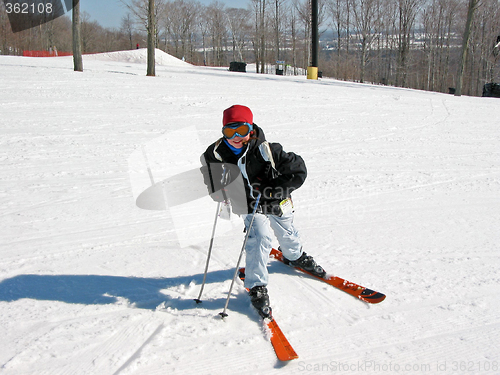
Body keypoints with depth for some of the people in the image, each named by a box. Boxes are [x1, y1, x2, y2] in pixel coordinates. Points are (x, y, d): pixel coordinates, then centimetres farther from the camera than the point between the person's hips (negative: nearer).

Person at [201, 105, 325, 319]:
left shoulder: (266, 150, -29)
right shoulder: (218, 154, -17)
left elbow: (298, 171, -24)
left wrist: (271, 191, -29)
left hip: (278, 204, 0)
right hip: (251, 206, 0)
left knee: (286, 234, 22)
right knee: (260, 239, -21)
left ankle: (295, 256, 57)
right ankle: (257, 287, -8)